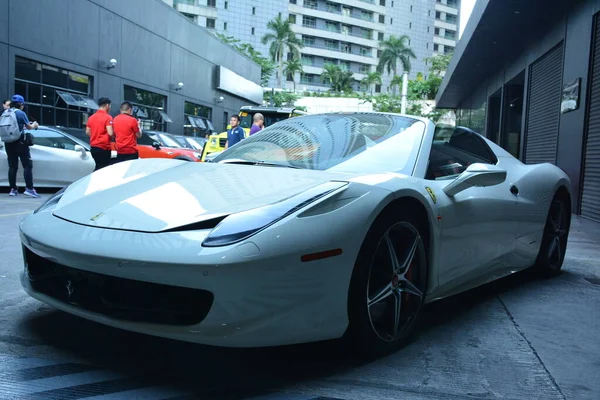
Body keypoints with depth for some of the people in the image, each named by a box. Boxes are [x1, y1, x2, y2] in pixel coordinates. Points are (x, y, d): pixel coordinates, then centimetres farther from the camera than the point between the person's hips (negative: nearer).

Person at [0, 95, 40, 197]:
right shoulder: (20, 113, -8)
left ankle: (13, 189, 10)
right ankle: (29, 188, -14)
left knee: (12, 166, 9)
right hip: (19, 142, -6)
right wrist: (34, 125, 22)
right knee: (27, 165, -5)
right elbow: (29, 127, 0)